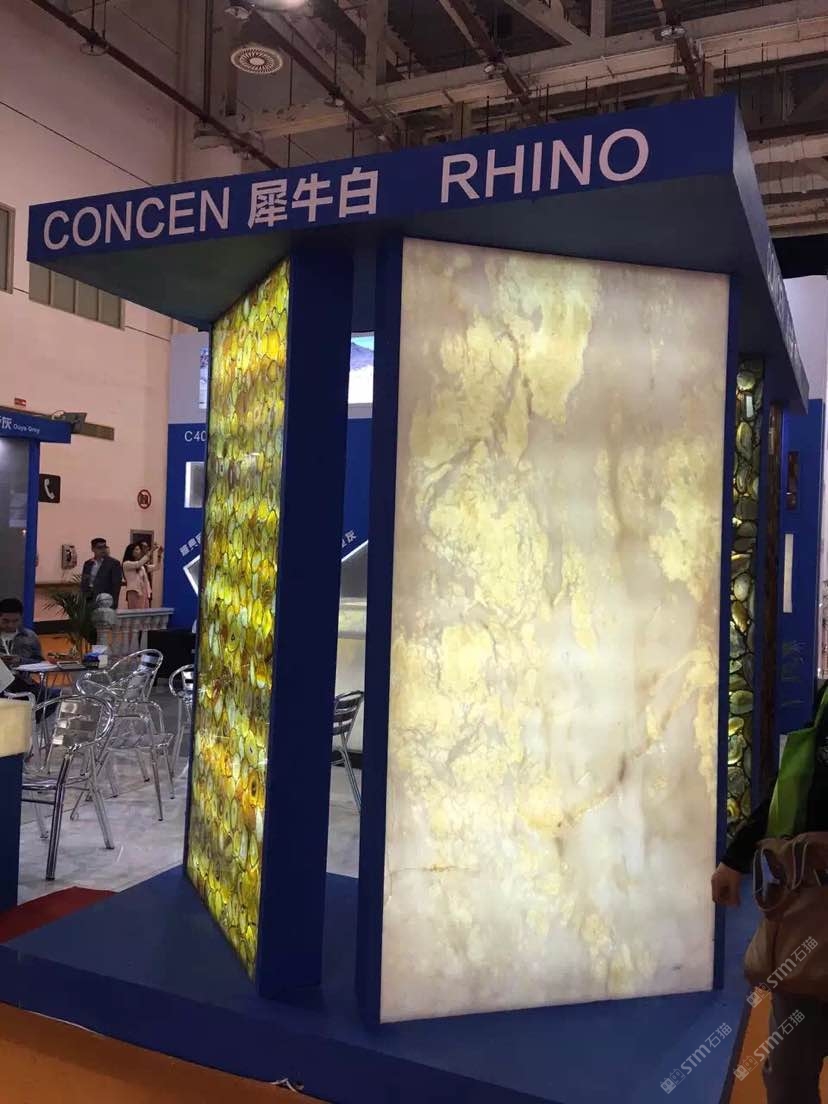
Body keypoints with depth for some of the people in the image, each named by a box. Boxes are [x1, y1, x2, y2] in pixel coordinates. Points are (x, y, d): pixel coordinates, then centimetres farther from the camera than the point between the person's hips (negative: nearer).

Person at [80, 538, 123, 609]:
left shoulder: (114, 563, -2)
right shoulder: (88, 564, 15)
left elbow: (116, 585, -7)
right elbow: (83, 582, 17)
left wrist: (113, 604, -14)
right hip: (89, 601, 5)